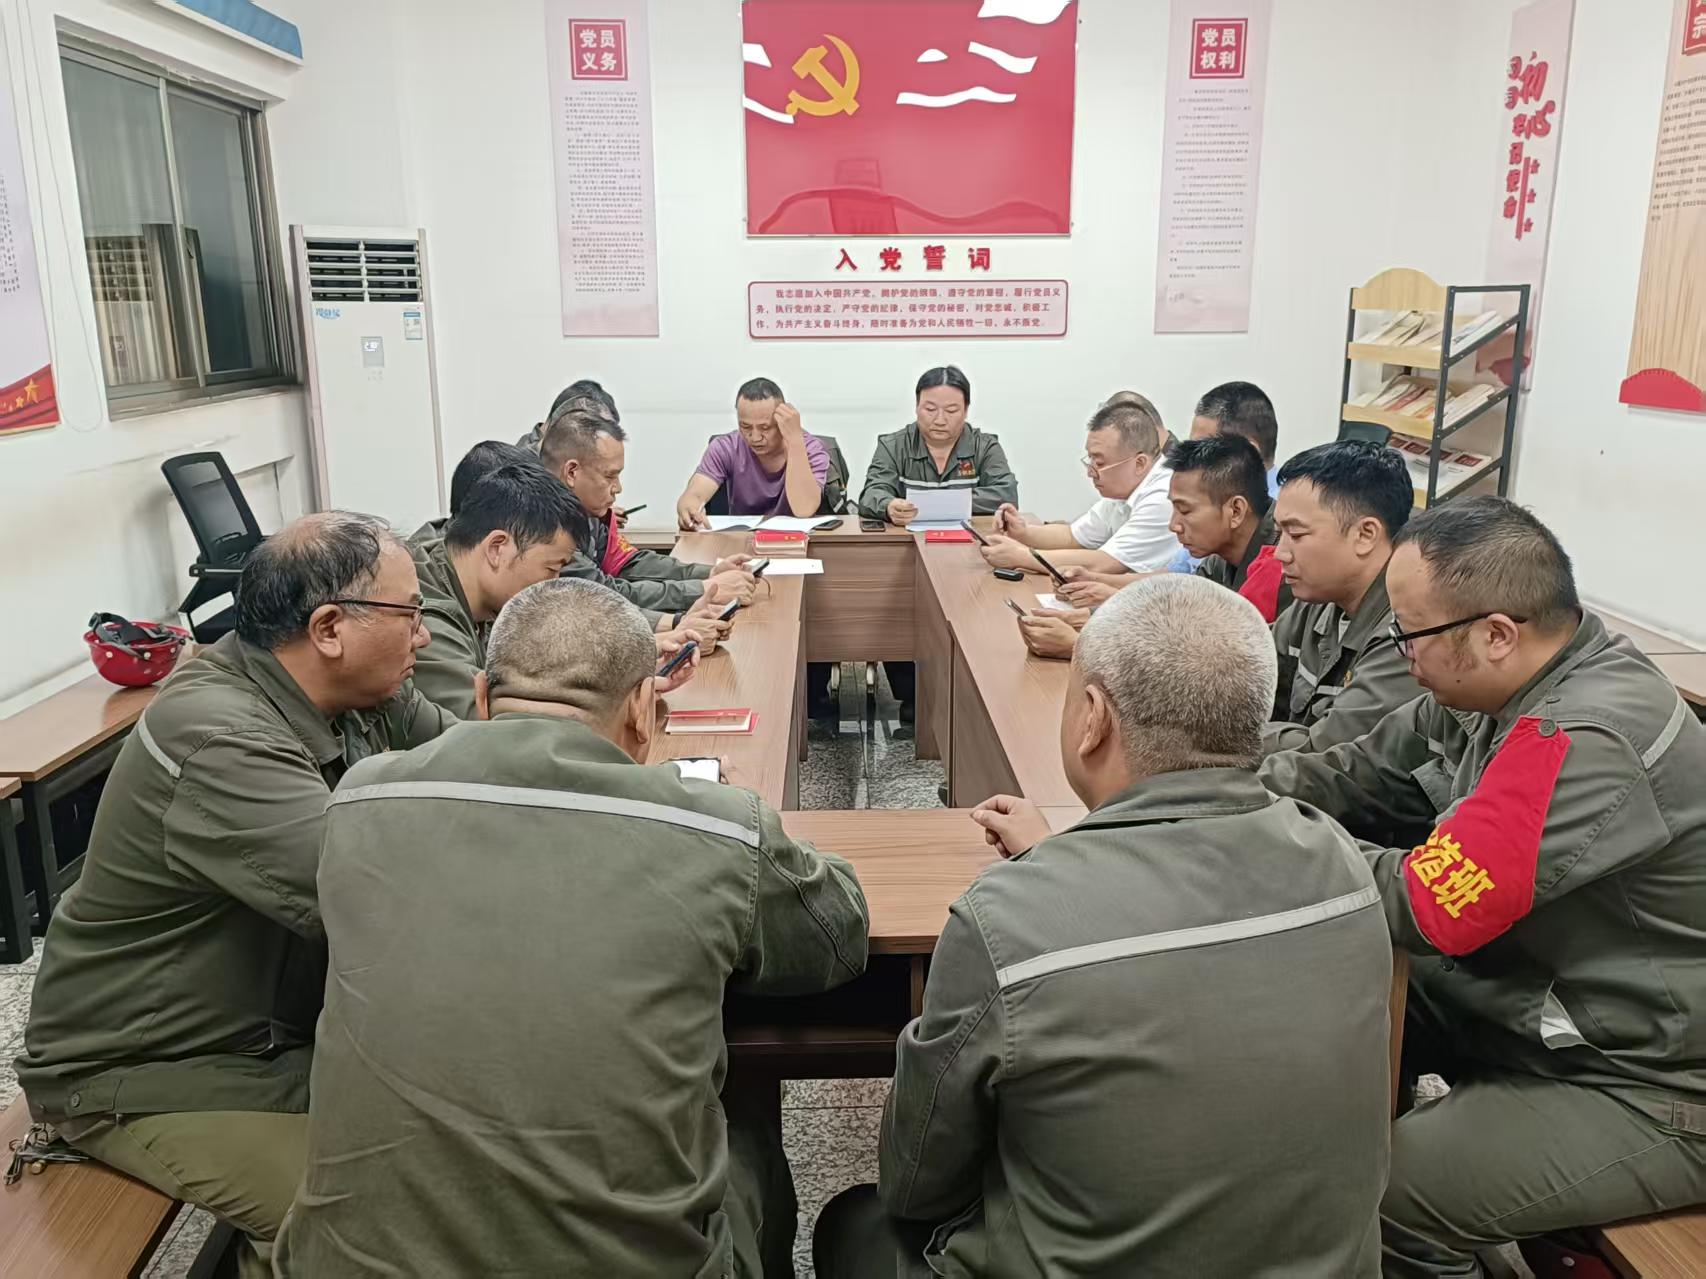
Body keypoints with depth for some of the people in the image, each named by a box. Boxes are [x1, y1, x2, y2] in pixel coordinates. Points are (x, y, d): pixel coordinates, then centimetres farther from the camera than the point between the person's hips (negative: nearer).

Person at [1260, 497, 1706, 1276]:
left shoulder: (1588, 742, -31)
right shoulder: (1499, 683, -3)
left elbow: (1427, 904, -32)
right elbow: (1362, 775, 3)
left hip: (1643, 1085, -9)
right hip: (1525, 1003, 9)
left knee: (1375, 1199, -21)